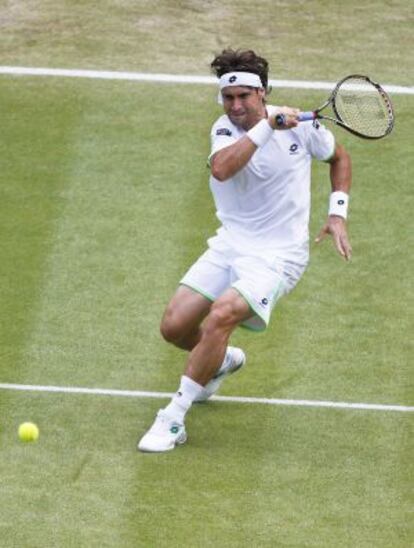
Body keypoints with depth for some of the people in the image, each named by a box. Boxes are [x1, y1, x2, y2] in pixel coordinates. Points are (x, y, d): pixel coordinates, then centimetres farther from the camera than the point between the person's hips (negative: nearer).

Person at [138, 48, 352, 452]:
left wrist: (337, 214, 3)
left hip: (277, 255, -4)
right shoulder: (226, 129, -4)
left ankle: (173, 419, -20)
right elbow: (221, 169, -28)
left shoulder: (301, 125, -5)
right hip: (229, 245, 4)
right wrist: (267, 126, -32)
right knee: (174, 326, -5)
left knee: (220, 316, -27)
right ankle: (222, 361, 32)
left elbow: (339, 157, 15)